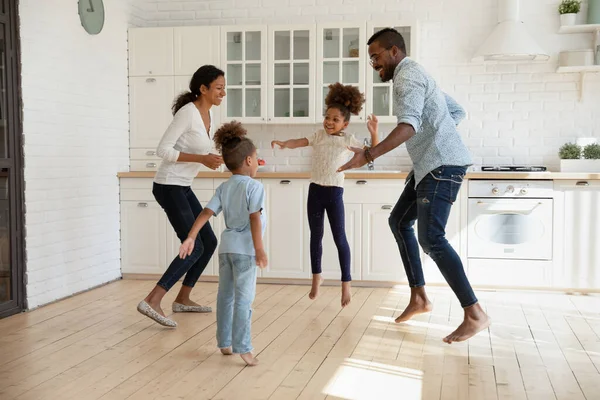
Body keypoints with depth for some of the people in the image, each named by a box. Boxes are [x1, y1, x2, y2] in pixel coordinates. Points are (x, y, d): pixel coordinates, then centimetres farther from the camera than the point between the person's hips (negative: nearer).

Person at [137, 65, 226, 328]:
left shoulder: (208, 113, 10)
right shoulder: (188, 112, -17)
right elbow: (163, 150, -20)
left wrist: (211, 158, 2)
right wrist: (201, 159, -24)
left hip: (183, 187, 9)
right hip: (168, 187, -9)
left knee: (209, 242, 12)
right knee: (194, 247, -14)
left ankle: (183, 299, 22)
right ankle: (151, 301, -16)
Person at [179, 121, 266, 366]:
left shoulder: (224, 188, 11)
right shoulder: (254, 187, -8)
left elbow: (206, 213, 2)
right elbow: (255, 219, -17)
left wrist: (191, 238, 0)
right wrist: (259, 249, -18)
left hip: (226, 246, 7)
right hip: (245, 247, -7)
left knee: (225, 296, 14)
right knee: (243, 298, -7)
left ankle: (225, 343, 24)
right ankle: (242, 347, -9)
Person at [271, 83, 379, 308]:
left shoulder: (348, 140, -1)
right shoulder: (319, 136, 8)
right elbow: (300, 142, 3)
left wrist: (373, 132, -16)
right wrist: (284, 143, -16)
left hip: (334, 192, -3)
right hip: (315, 190, 3)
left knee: (339, 238, -2)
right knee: (315, 236, 12)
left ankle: (346, 283, 5)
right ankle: (316, 277, 28)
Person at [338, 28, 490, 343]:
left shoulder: (408, 76, -11)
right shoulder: (416, 76, 22)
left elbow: (409, 125, -30)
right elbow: (457, 112, 28)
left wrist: (368, 156, -39)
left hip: (442, 164, -11)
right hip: (431, 164, 11)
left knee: (431, 239, -15)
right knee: (399, 221, 14)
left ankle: (475, 314, -9)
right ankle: (419, 298, 17)